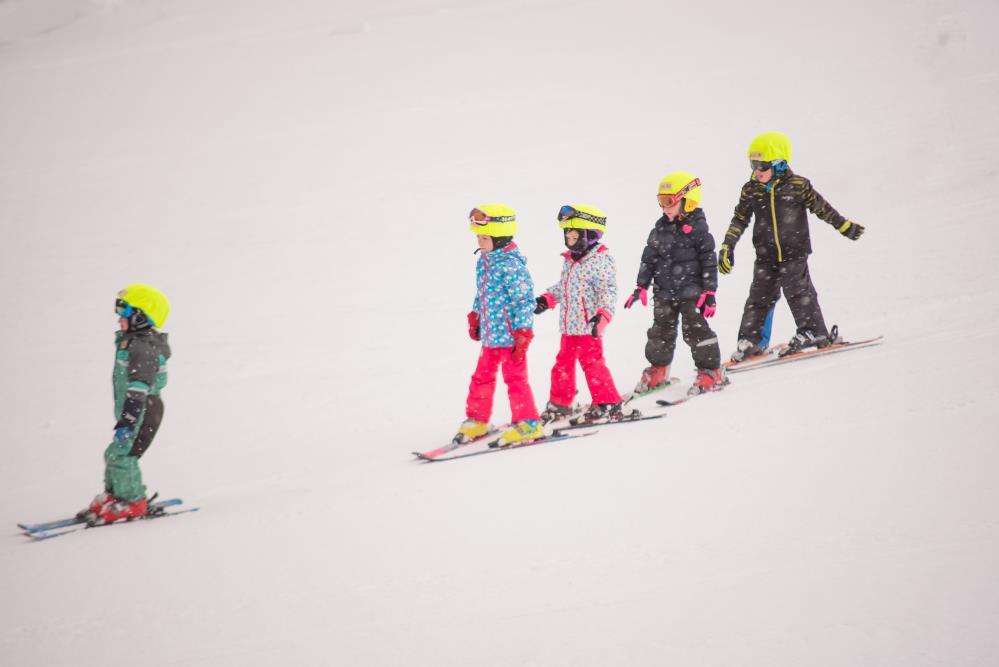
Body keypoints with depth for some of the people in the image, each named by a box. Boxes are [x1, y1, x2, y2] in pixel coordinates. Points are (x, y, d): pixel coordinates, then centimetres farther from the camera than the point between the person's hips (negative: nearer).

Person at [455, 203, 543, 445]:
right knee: (481, 377, 15)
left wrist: (522, 334, -19)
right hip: (490, 335, 9)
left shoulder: (511, 266, -19)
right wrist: (475, 318, 25)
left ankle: (528, 424, 7)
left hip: (510, 334, -9)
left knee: (515, 379, -3)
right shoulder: (483, 262, 8)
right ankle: (477, 420, 27)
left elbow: (524, 301, -19)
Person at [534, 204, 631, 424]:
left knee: (592, 363, -7)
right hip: (568, 327, 9)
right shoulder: (570, 261, 12)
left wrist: (602, 315, -32)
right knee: (563, 363, 15)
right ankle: (560, 404, 27)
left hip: (588, 327, -9)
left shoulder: (600, 261, -15)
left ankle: (608, 405, 1)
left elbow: (608, 291, -21)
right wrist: (547, 300, 21)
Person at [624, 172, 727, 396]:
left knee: (696, 330, -6)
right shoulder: (661, 228, 6)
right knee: (661, 330, 12)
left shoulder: (697, 228, -9)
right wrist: (641, 287, 9)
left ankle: (711, 372, 3)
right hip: (664, 291, 5)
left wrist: (709, 292, -11)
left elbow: (708, 261, -8)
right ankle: (658, 372, 25)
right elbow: (649, 258, 12)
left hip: (690, 291, -5)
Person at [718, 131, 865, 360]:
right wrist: (727, 247, 3)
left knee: (797, 290, -9)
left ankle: (813, 332, 3)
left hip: (794, 251, -3)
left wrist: (845, 226, 10)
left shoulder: (797, 186, -8)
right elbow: (740, 219, 8)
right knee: (760, 294, 2)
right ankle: (749, 340, 6)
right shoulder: (750, 190, 1)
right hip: (766, 255, 3)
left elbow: (821, 207, 3)